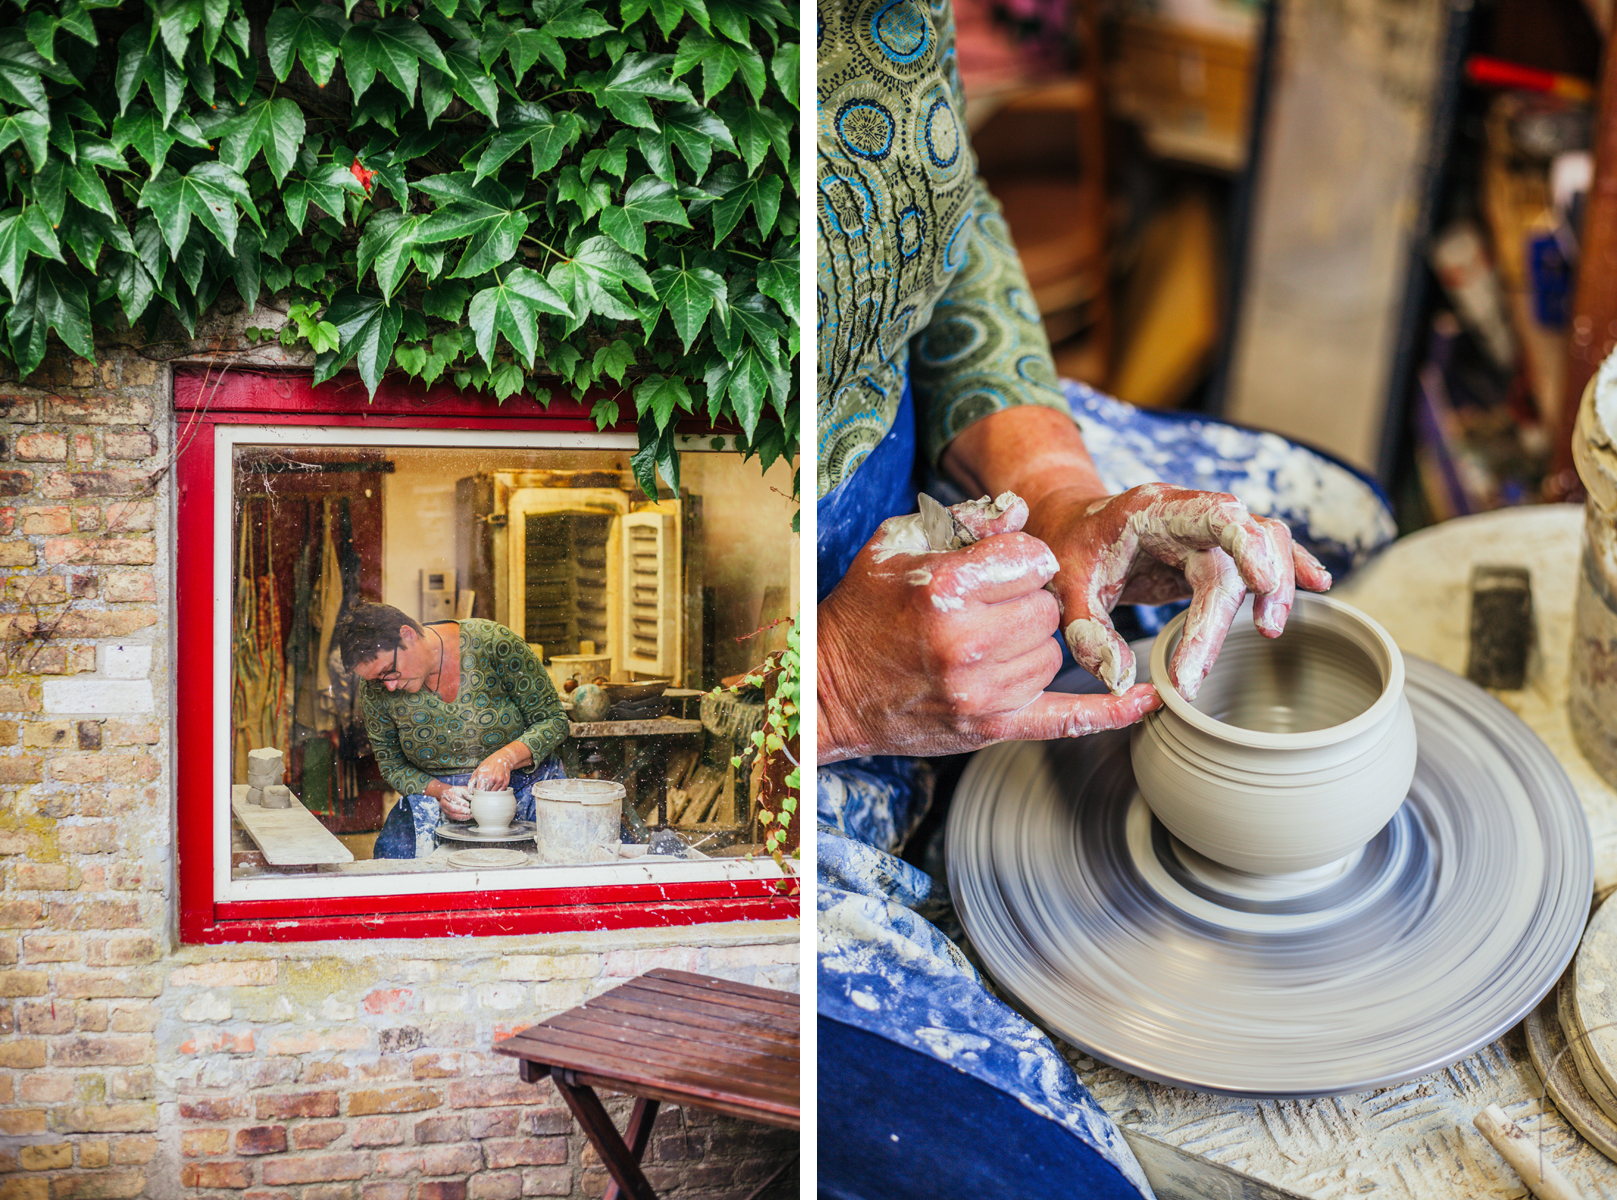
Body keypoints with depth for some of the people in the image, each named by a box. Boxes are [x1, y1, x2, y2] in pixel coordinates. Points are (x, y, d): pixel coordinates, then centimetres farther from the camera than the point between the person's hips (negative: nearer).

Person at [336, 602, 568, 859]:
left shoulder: (491, 642, -17)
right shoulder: (379, 692, -8)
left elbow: (553, 721, -10)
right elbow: (392, 766, 6)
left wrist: (505, 758, -27)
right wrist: (440, 792, -13)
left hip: (525, 786, -2)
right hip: (437, 793, 2)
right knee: (393, 850, -25)